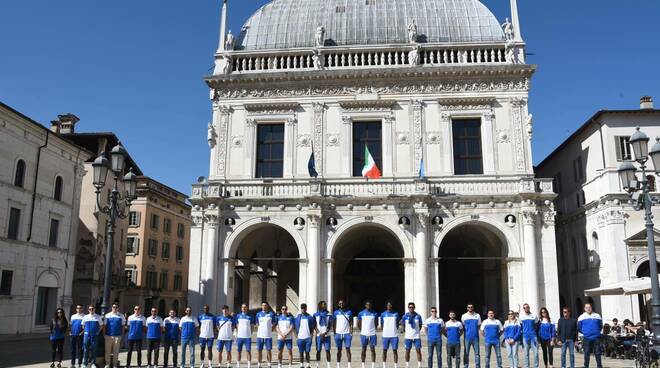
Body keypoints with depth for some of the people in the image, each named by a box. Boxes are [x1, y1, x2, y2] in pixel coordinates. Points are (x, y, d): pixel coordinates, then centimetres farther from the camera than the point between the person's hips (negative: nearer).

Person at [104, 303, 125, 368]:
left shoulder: (121, 316, 5)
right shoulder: (107, 315, 5)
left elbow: (123, 326, 7)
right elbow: (104, 325, 7)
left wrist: (122, 334, 1)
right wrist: (104, 333, 1)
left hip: (117, 336, 0)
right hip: (108, 335, 0)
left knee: (116, 351, 5)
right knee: (108, 350, 4)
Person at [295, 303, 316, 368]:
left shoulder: (310, 317, 2)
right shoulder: (298, 317, 4)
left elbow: (313, 327, 8)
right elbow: (296, 327, 8)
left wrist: (311, 334, -2)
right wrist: (296, 336, 3)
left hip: (308, 337, -1)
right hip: (300, 337, 1)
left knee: (307, 352, 1)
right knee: (301, 352, 7)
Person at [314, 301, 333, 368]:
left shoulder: (329, 315, 4)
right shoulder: (316, 315, 4)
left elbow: (330, 326, -1)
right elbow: (315, 325, 1)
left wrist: (325, 333, -13)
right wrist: (319, 333, -12)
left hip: (326, 335, 0)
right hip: (319, 335, 0)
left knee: (327, 350, -2)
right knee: (318, 350, 3)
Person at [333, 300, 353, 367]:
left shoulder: (349, 312, 5)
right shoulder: (336, 312, 6)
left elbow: (350, 323, 7)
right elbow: (334, 324, 8)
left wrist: (351, 332, -2)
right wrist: (334, 333, 3)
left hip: (347, 333, 0)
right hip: (338, 333, 0)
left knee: (348, 349, -3)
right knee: (339, 350, 5)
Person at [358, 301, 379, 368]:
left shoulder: (375, 313, 3)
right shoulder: (361, 313, 2)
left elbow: (376, 323, 12)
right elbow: (358, 323, 8)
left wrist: (373, 329, 3)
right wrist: (361, 331, 1)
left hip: (372, 334, 0)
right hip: (364, 334, 0)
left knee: (373, 349, 0)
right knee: (364, 350, 5)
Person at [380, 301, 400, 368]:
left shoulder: (396, 314, 5)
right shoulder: (383, 314, 5)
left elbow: (397, 324, 12)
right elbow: (382, 324, 12)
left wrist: (396, 330, 2)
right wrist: (384, 330, 1)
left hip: (394, 335, 0)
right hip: (385, 335, 1)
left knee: (395, 350, -2)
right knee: (384, 350, 6)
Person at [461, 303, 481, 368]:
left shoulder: (477, 315, 6)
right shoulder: (464, 316, 4)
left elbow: (479, 325, 10)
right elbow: (462, 327, 10)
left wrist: (475, 331, 1)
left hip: (475, 337, 0)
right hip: (467, 337, 0)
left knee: (477, 353, 1)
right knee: (466, 353, 3)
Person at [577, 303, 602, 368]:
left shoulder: (597, 316, 5)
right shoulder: (581, 317, 2)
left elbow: (600, 326, 14)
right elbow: (579, 328, 9)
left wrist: (597, 332, 5)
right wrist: (585, 332, 7)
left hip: (596, 338, 1)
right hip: (586, 338, -1)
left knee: (597, 353, 3)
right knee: (586, 354, 5)